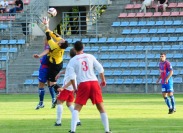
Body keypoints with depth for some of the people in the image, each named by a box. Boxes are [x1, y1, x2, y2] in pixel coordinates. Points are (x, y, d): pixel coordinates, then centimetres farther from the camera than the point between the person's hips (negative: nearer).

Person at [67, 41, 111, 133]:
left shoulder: (73, 60, 4)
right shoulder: (90, 57, 10)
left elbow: (71, 76, -4)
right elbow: (100, 69, 5)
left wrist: (74, 88, 5)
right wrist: (103, 80, 17)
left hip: (83, 84, -2)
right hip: (94, 82, 2)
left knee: (76, 108, 0)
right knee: (101, 107, 9)